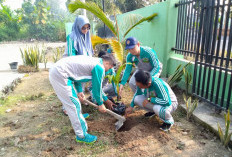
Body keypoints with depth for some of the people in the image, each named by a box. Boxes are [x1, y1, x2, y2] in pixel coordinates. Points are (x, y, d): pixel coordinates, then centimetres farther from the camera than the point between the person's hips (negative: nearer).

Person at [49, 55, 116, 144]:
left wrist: (79, 91, 16)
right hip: (59, 75, -11)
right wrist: (100, 104, 10)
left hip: (56, 70, 11)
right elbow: (97, 88, -5)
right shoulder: (100, 67, -10)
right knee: (74, 105, -6)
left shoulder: (93, 61, 18)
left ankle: (78, 116, 54)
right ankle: (81, 136, 5)